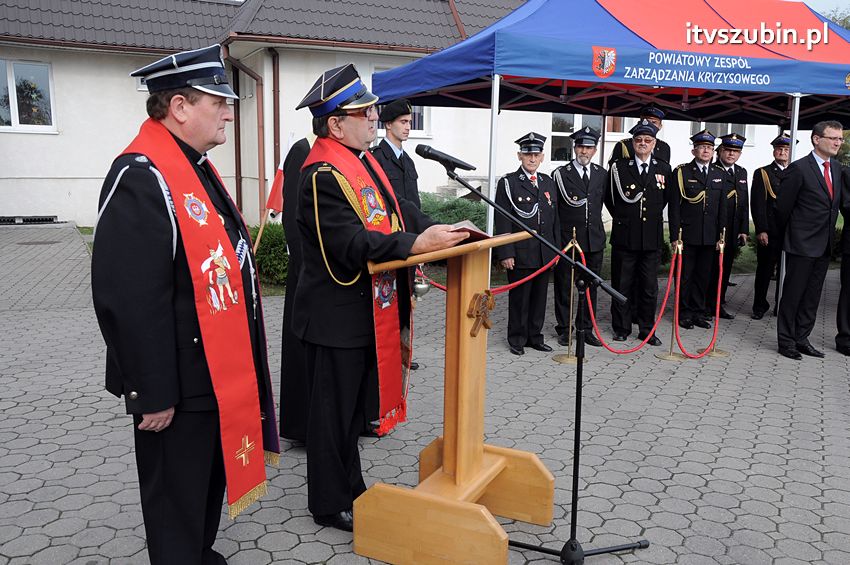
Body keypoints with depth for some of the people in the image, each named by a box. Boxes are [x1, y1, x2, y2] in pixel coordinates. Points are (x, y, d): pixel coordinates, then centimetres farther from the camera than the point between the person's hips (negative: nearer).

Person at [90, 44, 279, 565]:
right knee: (178, 497, 9)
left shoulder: (195, 167, 10)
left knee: (212, 477, 24)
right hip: (181, 384, -10)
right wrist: (153, 394, -21)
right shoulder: (140, 177, -22)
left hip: (220, 373, 10)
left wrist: (240, 362, 21)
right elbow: (130, 300, -25)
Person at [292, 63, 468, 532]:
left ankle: (350, 488, 37)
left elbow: (397, 210, 10)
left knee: (352, 406, 21)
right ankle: (329, 505, 22)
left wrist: (440, 230, -5)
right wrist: (416, 244, -35)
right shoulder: (323, 175, -20)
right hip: (337, 317, -10)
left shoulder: (363, 159, 10)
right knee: (333, 411, 5)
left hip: (368, 311, 10)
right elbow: (352, 243, -29)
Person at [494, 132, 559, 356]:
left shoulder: (548, 183, 13)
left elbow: (555, 219, 17)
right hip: (520, 254, -5)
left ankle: (535, 337, 24)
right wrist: (505, 253, -13)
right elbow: (502, 222, -7)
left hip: (544, 254, 5)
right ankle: (517, 340, 16)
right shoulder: (508, 183, -4)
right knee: (519, 298, 3)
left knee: (539, 297, 11)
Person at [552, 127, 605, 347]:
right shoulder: (561, 174, -3)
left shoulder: (602, 174, 8)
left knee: (591, 287, 9)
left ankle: (586, 329, 19)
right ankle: (564, 330, 15)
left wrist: (595, 224, 12)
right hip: (567, 239, -3)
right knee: (564, 286, 4)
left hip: (594, 240, 3)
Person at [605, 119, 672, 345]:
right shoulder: (619, 167, -1)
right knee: (622, 284, 6)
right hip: (624, 237, -2)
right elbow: (609, 198, 8)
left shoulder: (663, 169, 6)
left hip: (652, 238, 2)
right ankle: (621, 328, 17)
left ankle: (647, 329, 18)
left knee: (649, 287, 7)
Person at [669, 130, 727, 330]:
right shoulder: (681, 172, -2)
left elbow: (722, 207, 12)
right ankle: (684, 313, 15)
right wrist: (675, 236, -10)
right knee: (685, 275, 3)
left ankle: (698, 312, 21)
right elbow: (674, 207, -5)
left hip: (710, 236, 4)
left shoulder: (720, 173, 10)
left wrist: (721, 235, 7)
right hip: (687, 235, -4)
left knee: (703, 276, 10)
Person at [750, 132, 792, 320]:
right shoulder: (762, 173, 3)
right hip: (769, 233, -3)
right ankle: (760, 306, 15)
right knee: (764, 271, 4)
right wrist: (761, 230, -12)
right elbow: (758, 204, -4)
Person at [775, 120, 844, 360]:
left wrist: (830, 232, 13)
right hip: (802, 243, -7)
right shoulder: (798, 168, -12)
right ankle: (786, 341, 10)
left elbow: (835, 203, 17)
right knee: (793, 294, 1)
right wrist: (788, 234, 4)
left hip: (824, 245, 7)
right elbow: (783, 207, -7)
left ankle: (801, 339, 21)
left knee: (812, 296, 12)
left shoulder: (837, 167, 10)